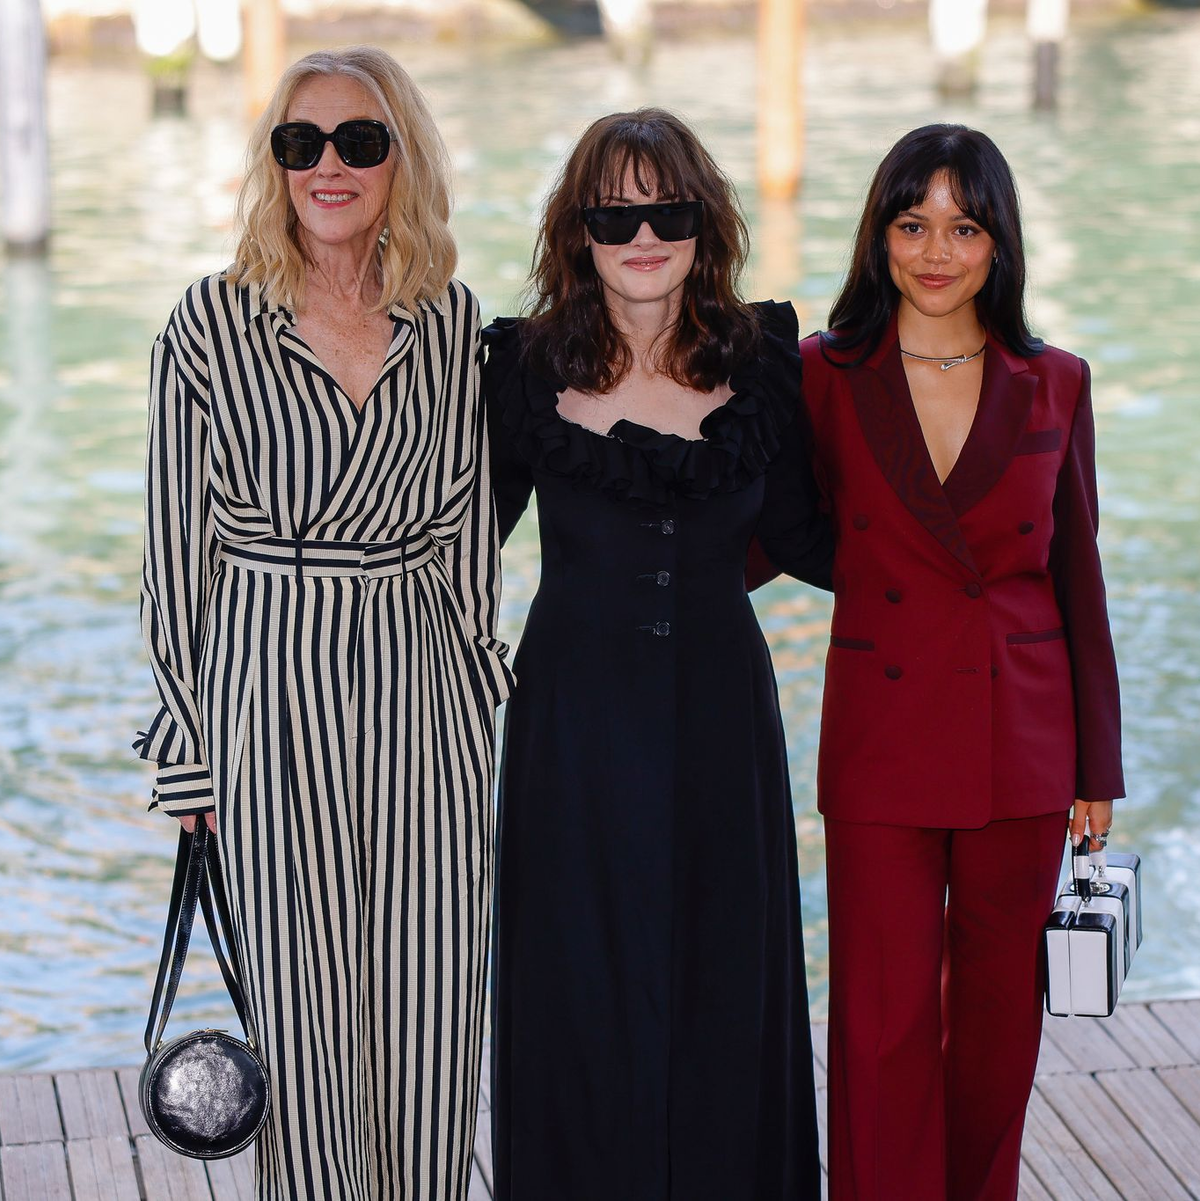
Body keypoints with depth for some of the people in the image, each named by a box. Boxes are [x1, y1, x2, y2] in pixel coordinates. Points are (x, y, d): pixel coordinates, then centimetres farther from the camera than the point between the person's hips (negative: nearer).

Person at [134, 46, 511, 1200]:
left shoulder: (452, 322, 4)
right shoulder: (213, 322, -4)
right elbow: (178, 547, -1)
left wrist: (473, 687, 12)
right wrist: (187, 748, -1)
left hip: (423, 696, 3)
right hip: (267, 693, -2)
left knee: (430, 1006, 6)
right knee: (300, 1005, 4)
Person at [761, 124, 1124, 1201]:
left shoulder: (1054, 385, 2)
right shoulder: (824, 377, -2)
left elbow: (1077, 579, 6)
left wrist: (1097, 764, 6)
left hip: (1021, 738, 2)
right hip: (884, 739, -1)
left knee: (998, 1009, 12)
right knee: (885, 1015, 2)